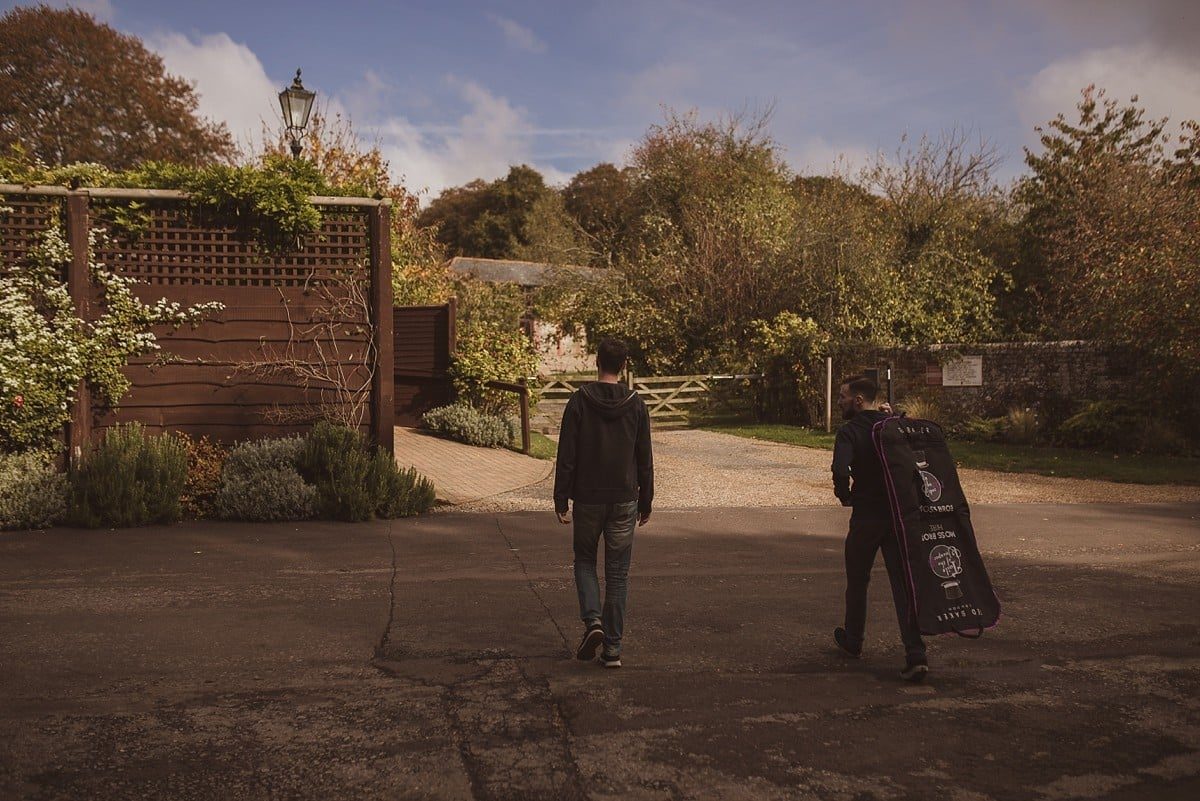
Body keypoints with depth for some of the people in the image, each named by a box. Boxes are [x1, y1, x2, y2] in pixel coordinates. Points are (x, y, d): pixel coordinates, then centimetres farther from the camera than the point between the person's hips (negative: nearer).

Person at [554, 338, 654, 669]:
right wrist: (645, 503, 11)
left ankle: (592, 620, -4)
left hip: (587, 498, -1)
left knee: (585, 561, 18)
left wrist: (560, 500, -1)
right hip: (624, 500, 1)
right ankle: (612, 648, 9)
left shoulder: (579, 401, -7)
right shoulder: (636, 404, -1)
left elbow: (566, 456, -7)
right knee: (617, 574, 7)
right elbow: (645, 459, 2)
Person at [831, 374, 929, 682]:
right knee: (903, 583, 2)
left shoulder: (849, 431, -11)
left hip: (866, 516, -4)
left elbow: (841, 470, -26)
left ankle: (852, 641, 33)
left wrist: (844, 495, -8)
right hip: (900, 515, 4)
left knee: (857, 581, 17)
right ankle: (915, 654, -8)